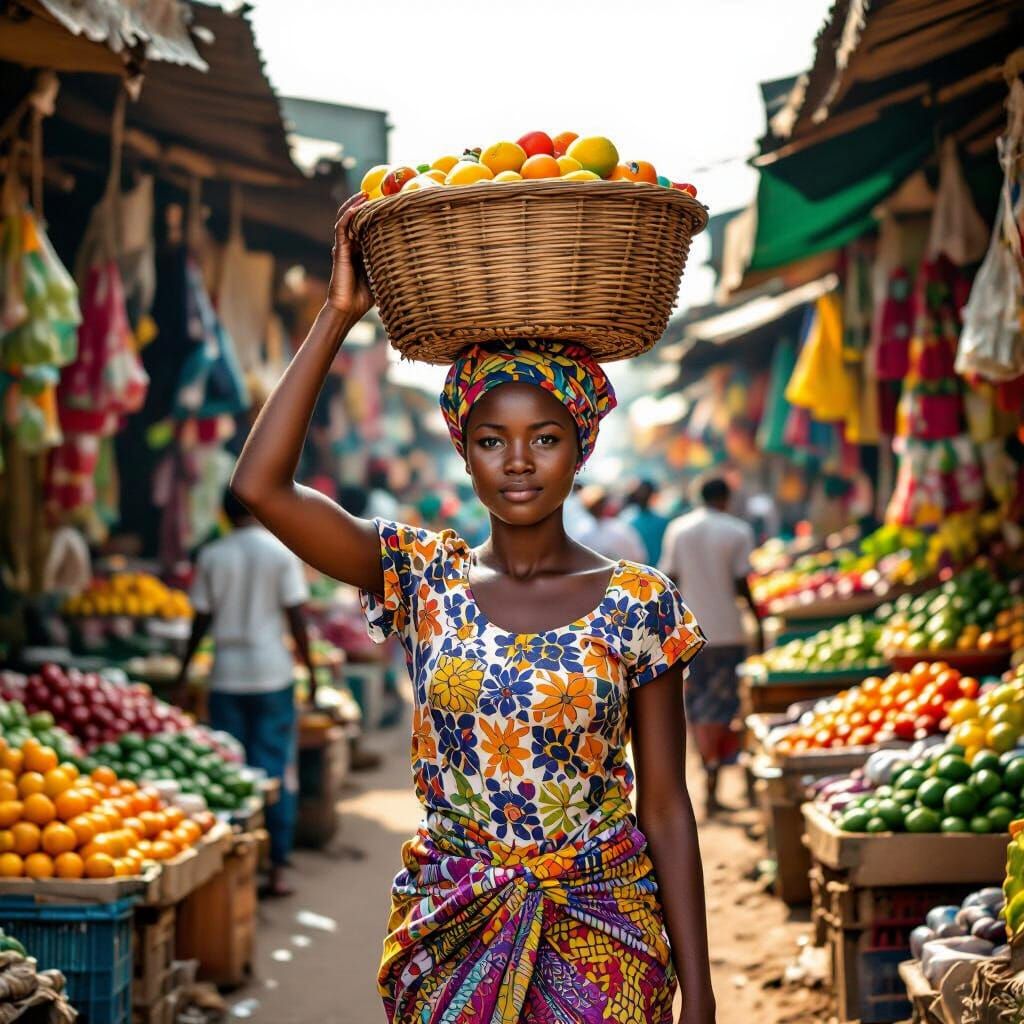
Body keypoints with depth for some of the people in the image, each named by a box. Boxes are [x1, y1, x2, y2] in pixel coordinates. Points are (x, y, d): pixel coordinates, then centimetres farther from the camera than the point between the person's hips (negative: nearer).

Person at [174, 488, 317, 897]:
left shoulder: (212, 556, 2)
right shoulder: (281, 552, -3)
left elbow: (201, 620, 4)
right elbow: (296, 617, -4)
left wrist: (184, 671, 14)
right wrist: (310, 669, 4)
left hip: (226, 675, 1)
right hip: (272, 672, -1)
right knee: (278, 772, 4)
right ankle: (276, 870, 5)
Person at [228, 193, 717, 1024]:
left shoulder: (639, 603, -4)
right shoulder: (425, 577, 0)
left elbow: (666, 807, -2)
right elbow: (261, 485, -12)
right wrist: (338, 316, -11)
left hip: (603, 945, -1)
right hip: (450, 939, 1)